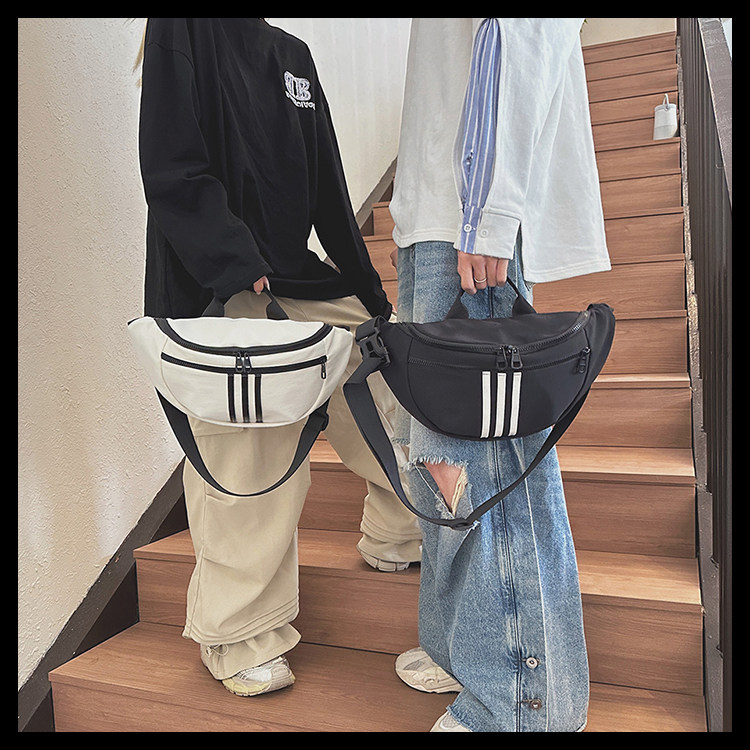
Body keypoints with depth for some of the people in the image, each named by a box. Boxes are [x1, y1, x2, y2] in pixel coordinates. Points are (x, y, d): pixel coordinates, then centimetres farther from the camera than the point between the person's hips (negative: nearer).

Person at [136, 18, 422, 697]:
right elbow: (173, 174, -12)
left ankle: (393, 538, 31)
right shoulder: (181, 32, 0)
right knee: (250, 456, -5)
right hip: (218, 289, -7)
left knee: (392, 379, 8)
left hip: (300, 275, 7)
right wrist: (239, 268, -23)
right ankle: (239, 637, 16)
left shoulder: (292, 54, 19)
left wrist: (371, 294, 15)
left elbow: (328, 190, 16)